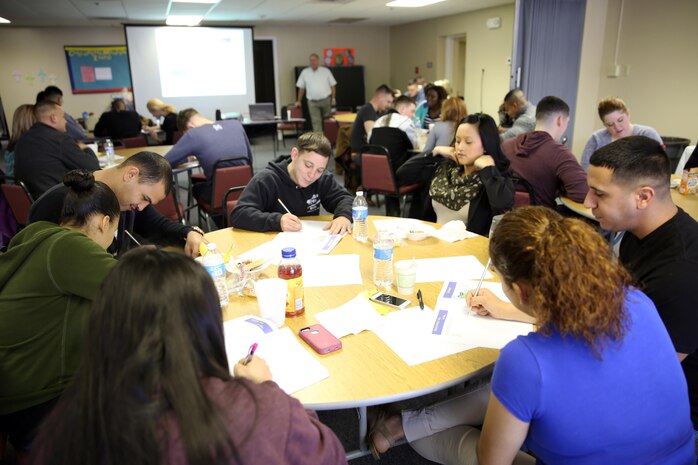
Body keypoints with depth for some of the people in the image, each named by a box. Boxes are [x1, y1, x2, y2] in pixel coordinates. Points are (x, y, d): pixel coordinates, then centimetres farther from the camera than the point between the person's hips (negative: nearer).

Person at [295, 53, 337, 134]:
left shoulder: (326, 71, 5)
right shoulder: (304, 72, 7)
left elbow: (333, 85, 7)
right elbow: (301, 88, 11)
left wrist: (333, 98, -2)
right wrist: (299, 101, 10)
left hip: (326, 100, 0)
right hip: (312, 102, 0)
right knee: (316, 122, -3)